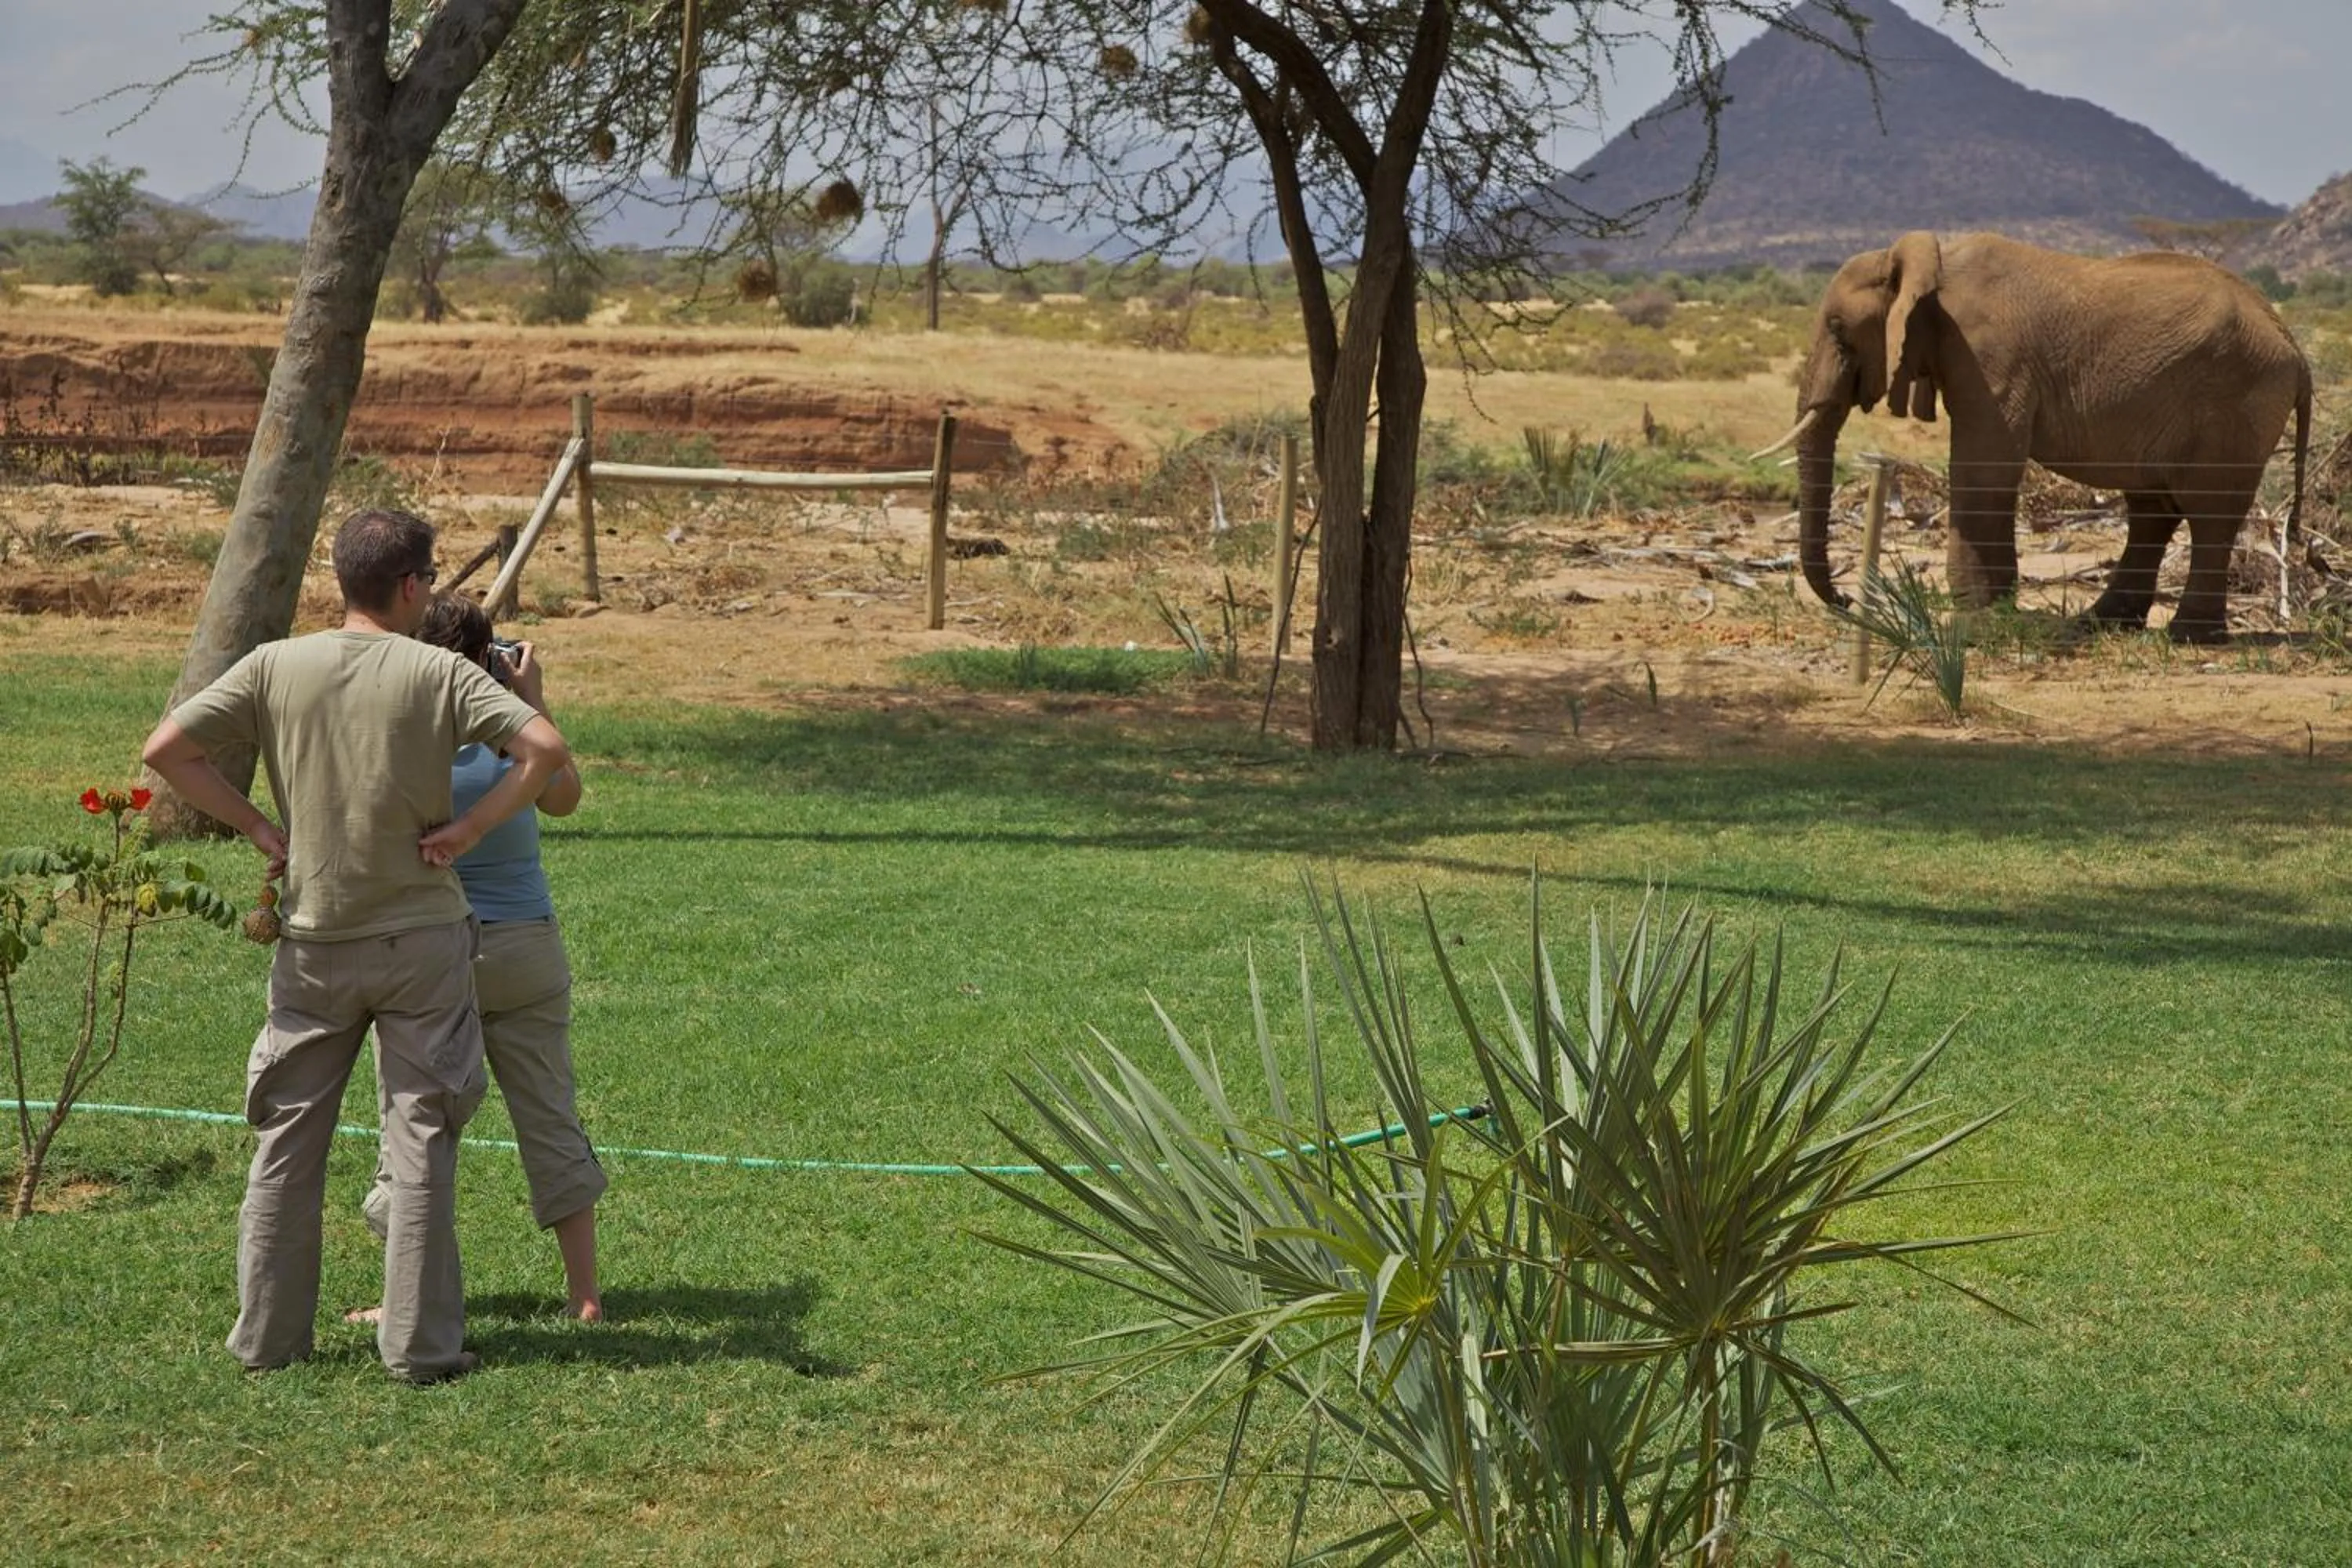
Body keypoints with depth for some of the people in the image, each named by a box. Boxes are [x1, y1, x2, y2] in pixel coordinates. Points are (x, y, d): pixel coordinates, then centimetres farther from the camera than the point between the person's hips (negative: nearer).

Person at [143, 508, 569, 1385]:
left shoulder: (275, 666, -2)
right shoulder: (438, 672, -8)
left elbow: (167, 749, -5)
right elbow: (546, 747, -18)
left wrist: (257, 827, 1)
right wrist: (469, 828, -10)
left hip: (314, 943, 2)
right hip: (422, 937, -2)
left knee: (287, 1142, 12)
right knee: (421, 1145, 5)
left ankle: (267, 1337, 17)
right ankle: (420, 1344, 7)